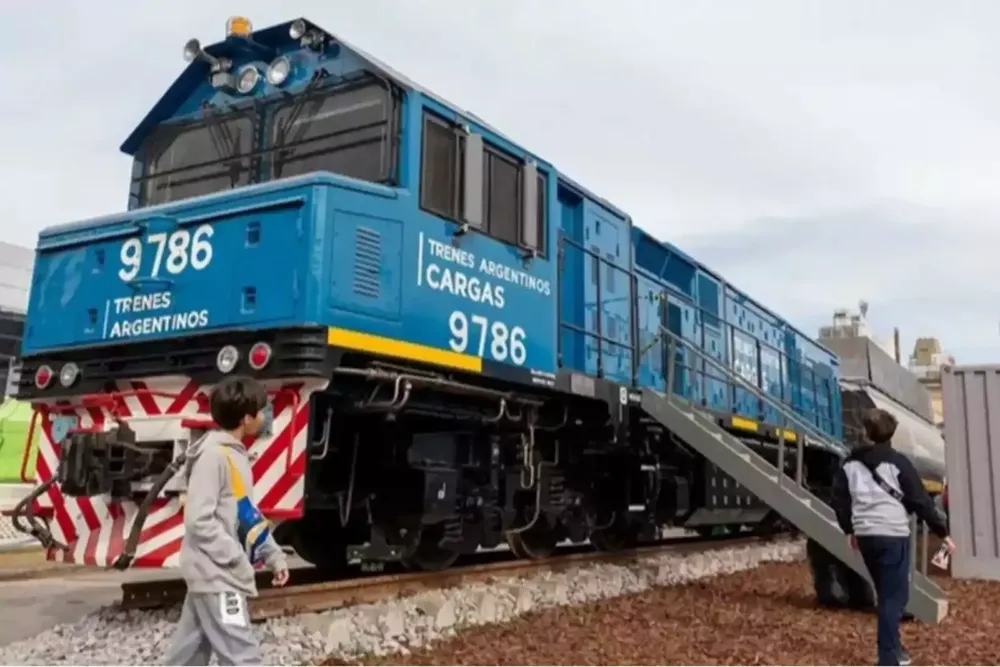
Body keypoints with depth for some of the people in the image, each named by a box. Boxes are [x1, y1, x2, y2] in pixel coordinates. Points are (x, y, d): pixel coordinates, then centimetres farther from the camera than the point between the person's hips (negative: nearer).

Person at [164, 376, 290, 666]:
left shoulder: (236, 453, 12)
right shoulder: (213, 454, -18)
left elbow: (246, 514, 16)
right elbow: (199, 521, -22)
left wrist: (273, 554, 9)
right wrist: (238, 561, -20)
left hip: (217, 573, 10)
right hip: (216, 573, -10)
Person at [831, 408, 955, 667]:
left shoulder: (850, 463, 7)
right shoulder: (897, 462, -7)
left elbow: (839, 498, 11)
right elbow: (921, 500, -5)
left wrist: (849, 530, 25)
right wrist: (942, 533, 3)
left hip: (865, 535, 5)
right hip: (893, 535, -5)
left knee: (886, 594, 21)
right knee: (895, 596, -2)